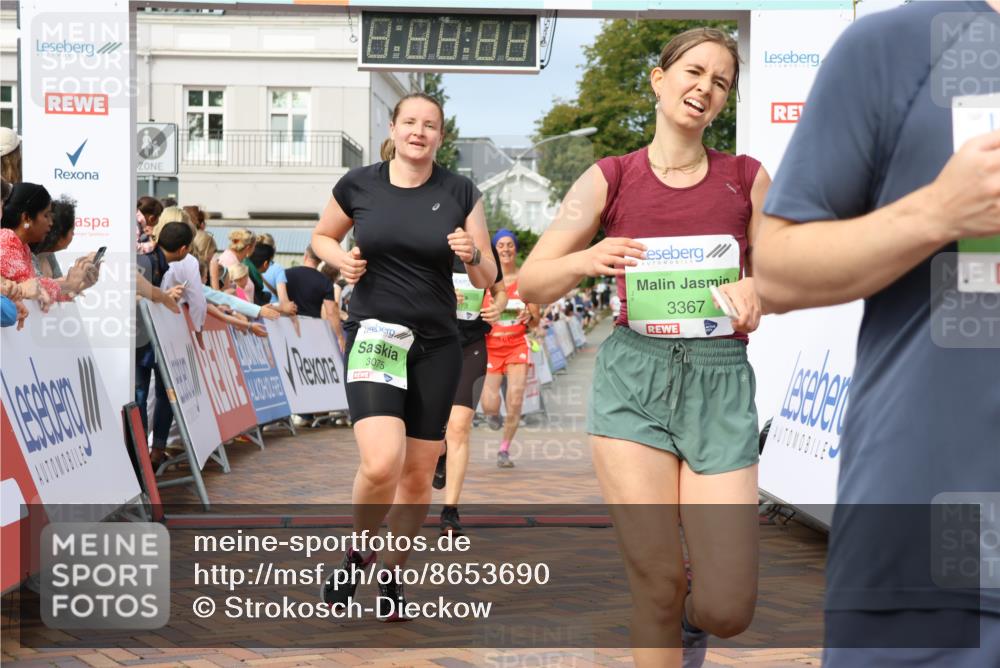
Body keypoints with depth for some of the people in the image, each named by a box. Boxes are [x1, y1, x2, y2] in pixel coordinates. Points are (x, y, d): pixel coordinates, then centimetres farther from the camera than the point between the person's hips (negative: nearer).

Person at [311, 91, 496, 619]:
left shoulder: (460, 192, 1)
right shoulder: (358, 185, 0)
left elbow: (486, 279, 4)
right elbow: (322, 236, 17)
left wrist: (472, 256, -17)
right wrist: (341, 259, -4)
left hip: (436, 343, 2)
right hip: (372, 335, -2)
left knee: (418, 473, 7)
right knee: (382, 463, -21)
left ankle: (392, 572, 30)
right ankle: (357, 551, 9)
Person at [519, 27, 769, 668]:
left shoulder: (747, 178, 7)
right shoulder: (609, 179, 4)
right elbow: (531, 284, 4)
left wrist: (754, 292, -10)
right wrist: (587, 260, -17)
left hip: (721, 382, 1)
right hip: (634, 378, -1)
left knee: (729, 608, -4)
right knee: (656, 582, -3)